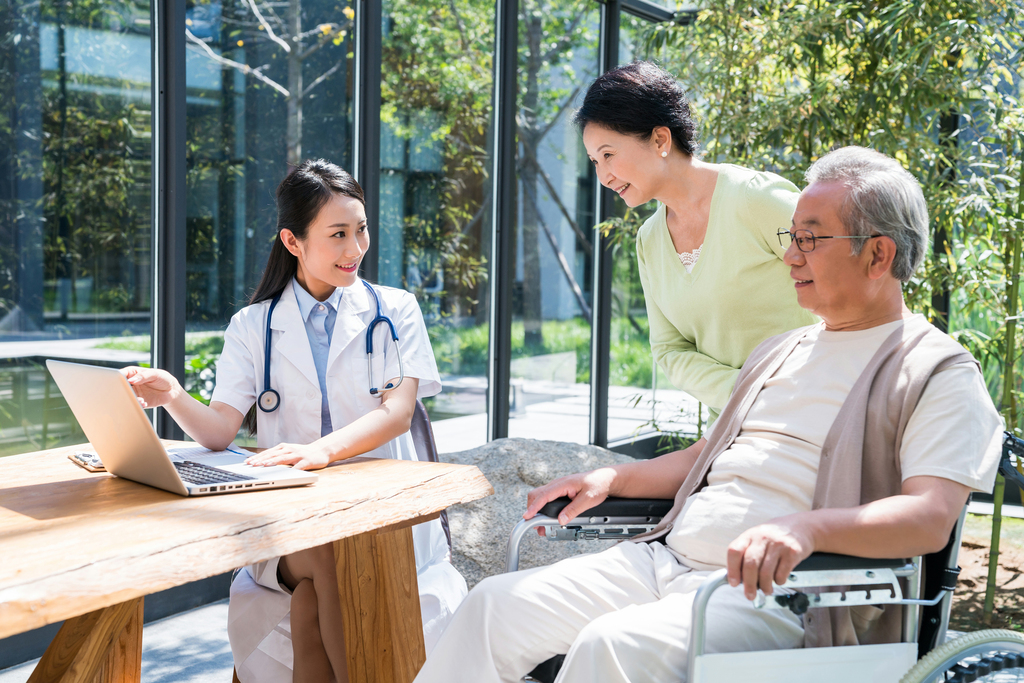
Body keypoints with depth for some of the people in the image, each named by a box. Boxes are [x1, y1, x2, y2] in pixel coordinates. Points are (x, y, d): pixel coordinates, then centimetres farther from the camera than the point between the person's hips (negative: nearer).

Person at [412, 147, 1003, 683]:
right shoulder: (781, 352, 23)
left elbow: (930, 517, -17)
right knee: (497, 606, -4)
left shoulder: (938, 372, -3)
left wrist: (805, 527, -34)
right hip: (665, 560, 8)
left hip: (776, 593, -7)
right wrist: (614, 478, 14)